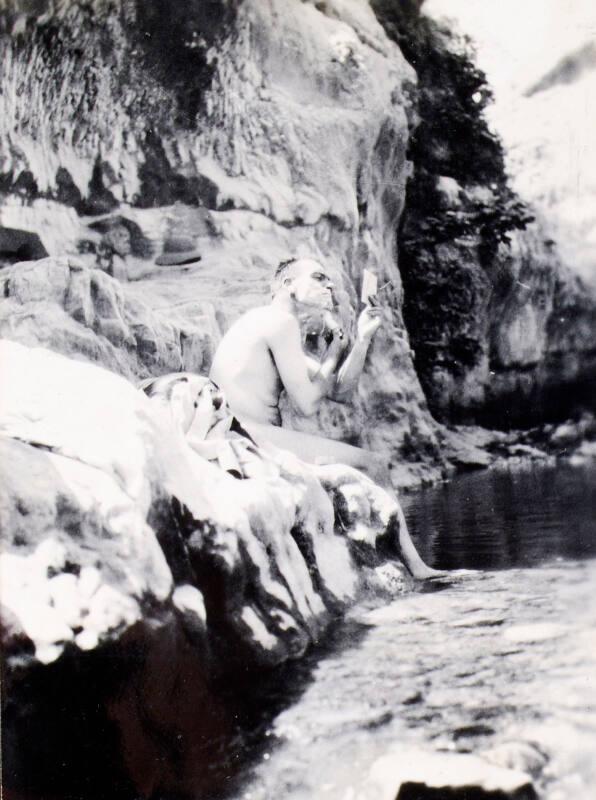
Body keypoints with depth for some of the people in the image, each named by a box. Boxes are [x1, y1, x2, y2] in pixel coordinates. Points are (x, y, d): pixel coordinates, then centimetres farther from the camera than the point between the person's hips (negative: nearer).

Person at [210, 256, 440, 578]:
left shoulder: (270, 324, 23)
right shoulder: (281, 320, -8)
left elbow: (338, 390, 18)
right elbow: (307, 404, -12)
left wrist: (363, 338, 9)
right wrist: (333, 352, 1)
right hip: (249, 436, -11)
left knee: (370, 468, 15)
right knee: (372, 466, -9)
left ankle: (413, 564, 12)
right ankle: (414, 566, -2)